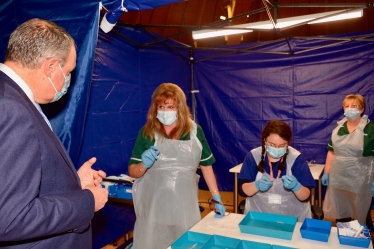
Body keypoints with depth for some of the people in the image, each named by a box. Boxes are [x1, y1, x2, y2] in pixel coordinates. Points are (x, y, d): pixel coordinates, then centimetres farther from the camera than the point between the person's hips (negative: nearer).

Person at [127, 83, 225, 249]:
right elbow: (132, 172, 0)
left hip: (186, 209, 1)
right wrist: (144, 165, -21)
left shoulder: (194, 131, -2)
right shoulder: (147, 132, -5)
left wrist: (216, 197, 6)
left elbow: (206, 165, 8)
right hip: (154, 209, -1)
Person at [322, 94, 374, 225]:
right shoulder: (338, 128, 5)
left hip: (360, 180, -4)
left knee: (359, 215, 10)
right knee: (340, 214, 17)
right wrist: (326, 172, 6)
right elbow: (331, 152, 9)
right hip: (338, 178, 4)